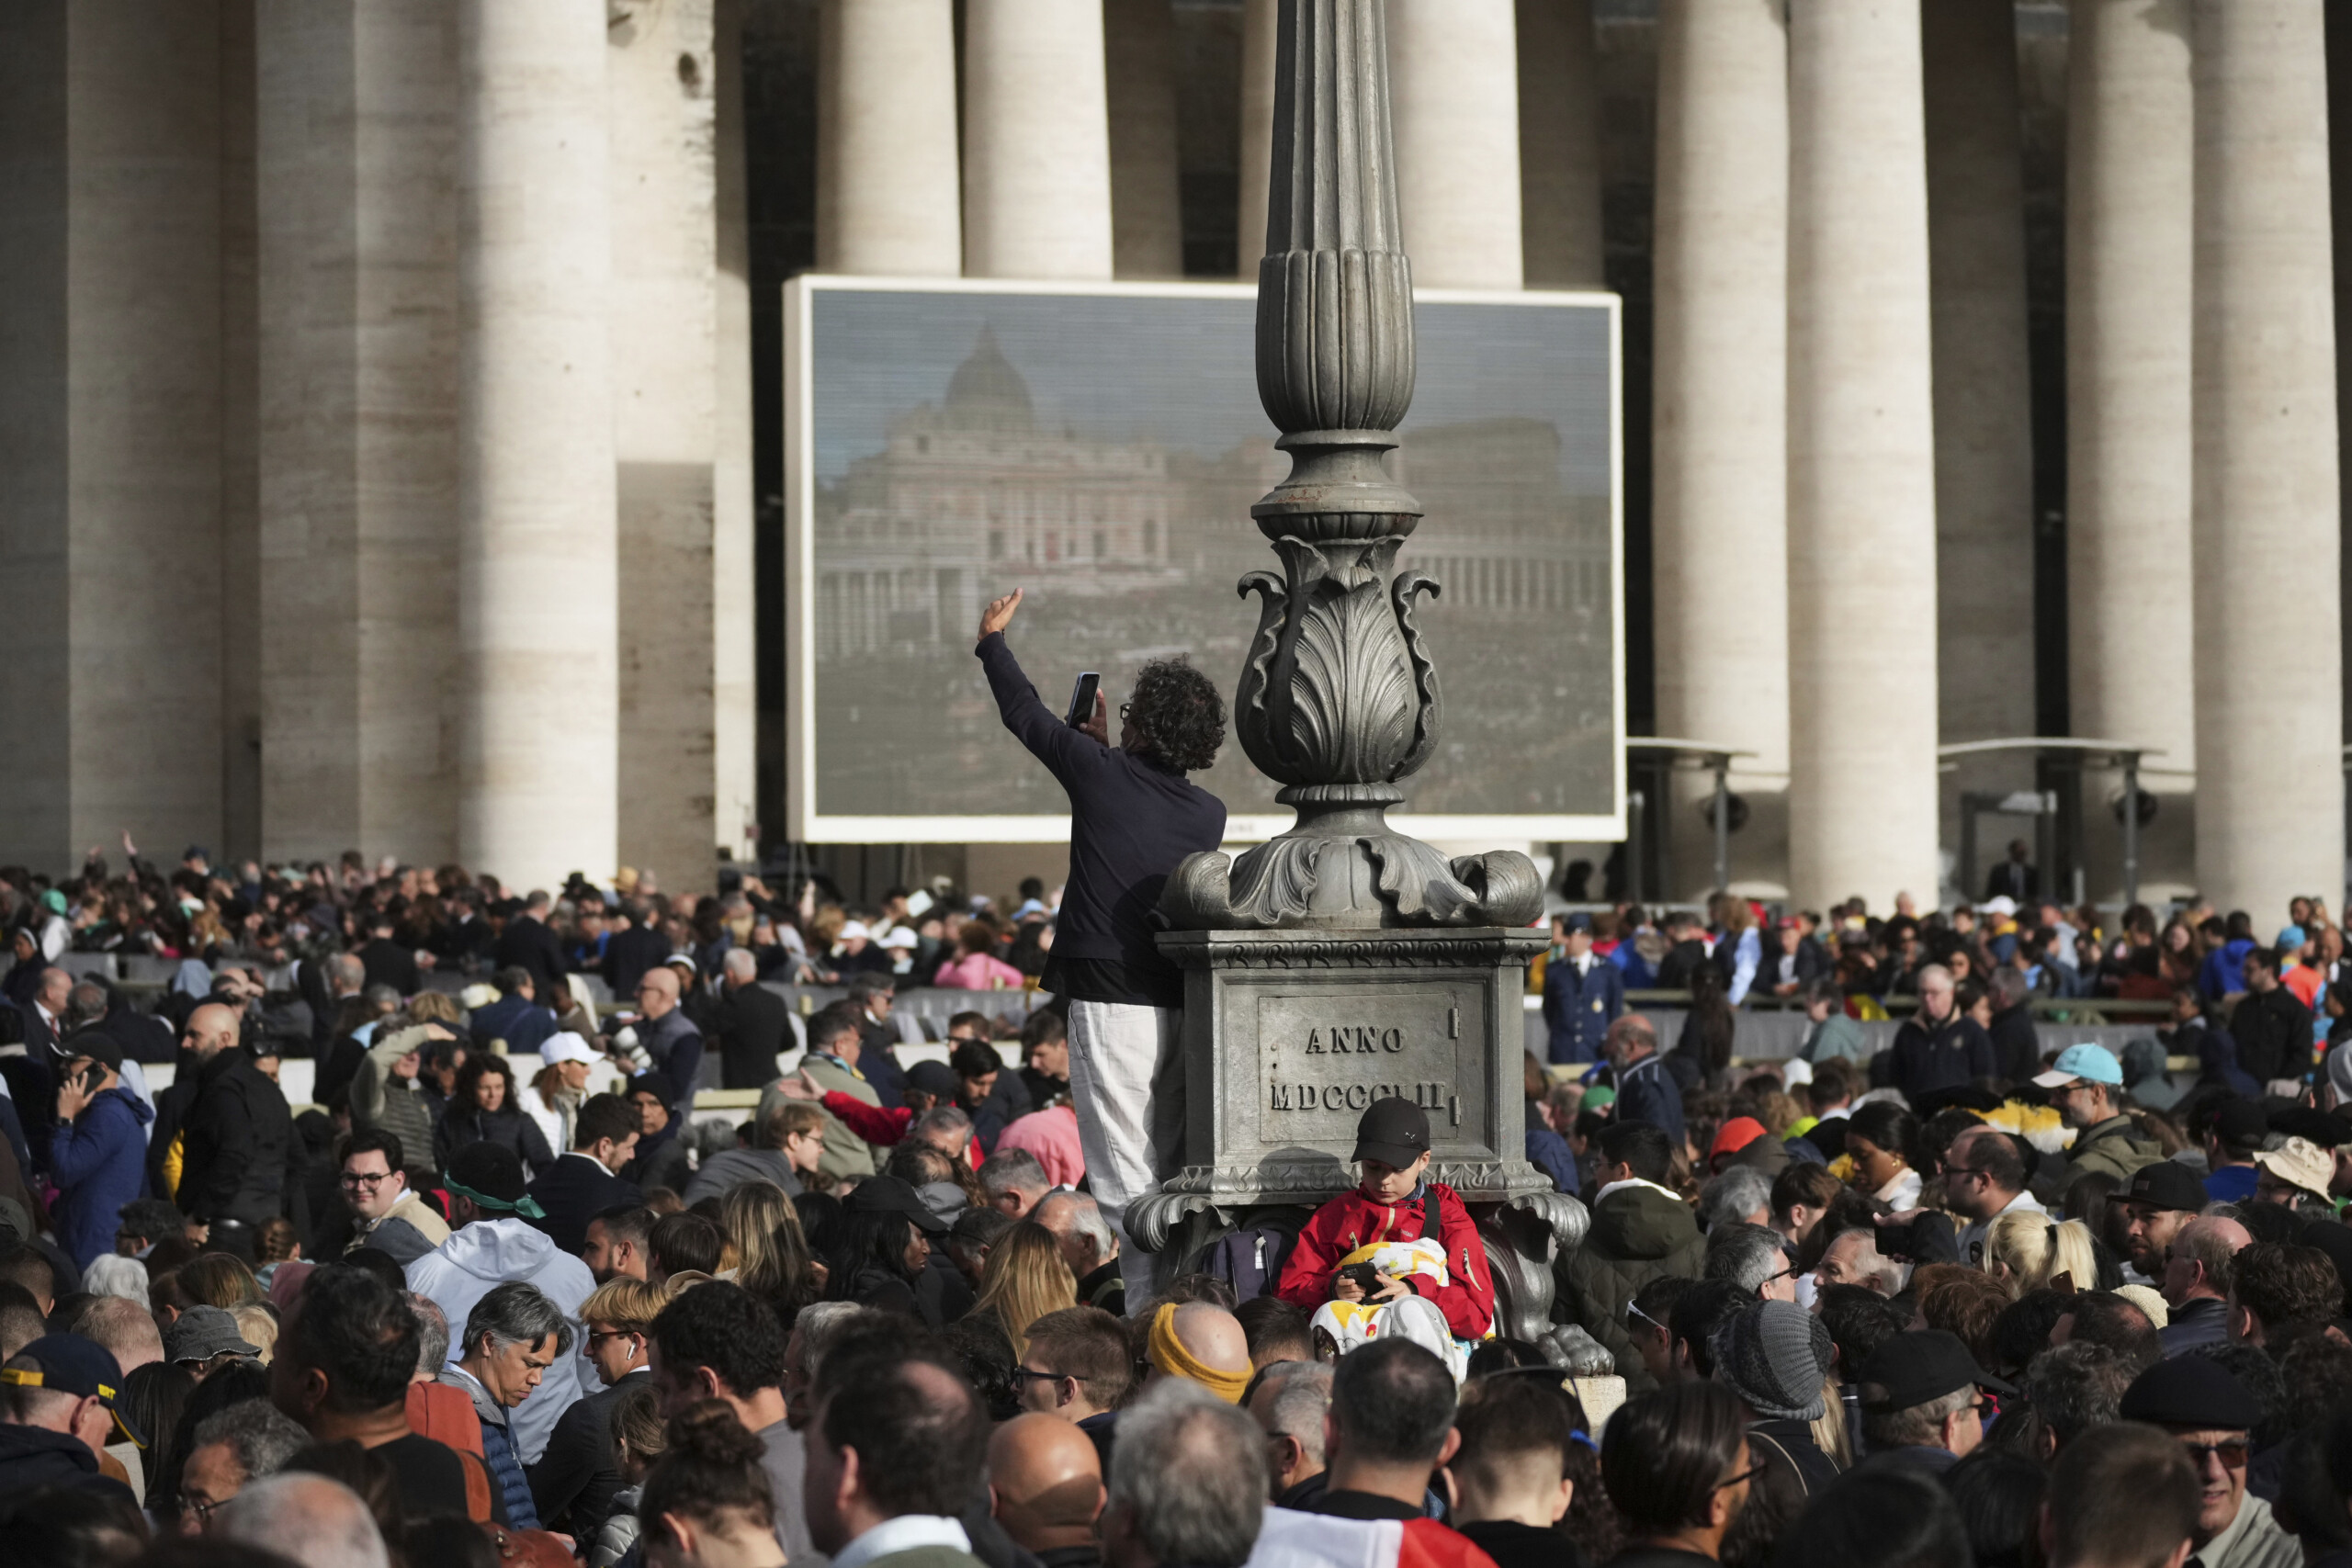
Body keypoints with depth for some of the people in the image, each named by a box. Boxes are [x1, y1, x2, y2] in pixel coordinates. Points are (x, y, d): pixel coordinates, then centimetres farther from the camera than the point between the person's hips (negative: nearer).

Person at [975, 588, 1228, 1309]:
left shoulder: (1102, 772, -5)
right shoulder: (1209, 815, 7)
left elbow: (1025, 712, 11)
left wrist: (992, 640, 28)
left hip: (1111, 999, -5)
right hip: (1183, 1001, 6)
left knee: (1125, 1171, -6)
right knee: (1172, 1166, 14)